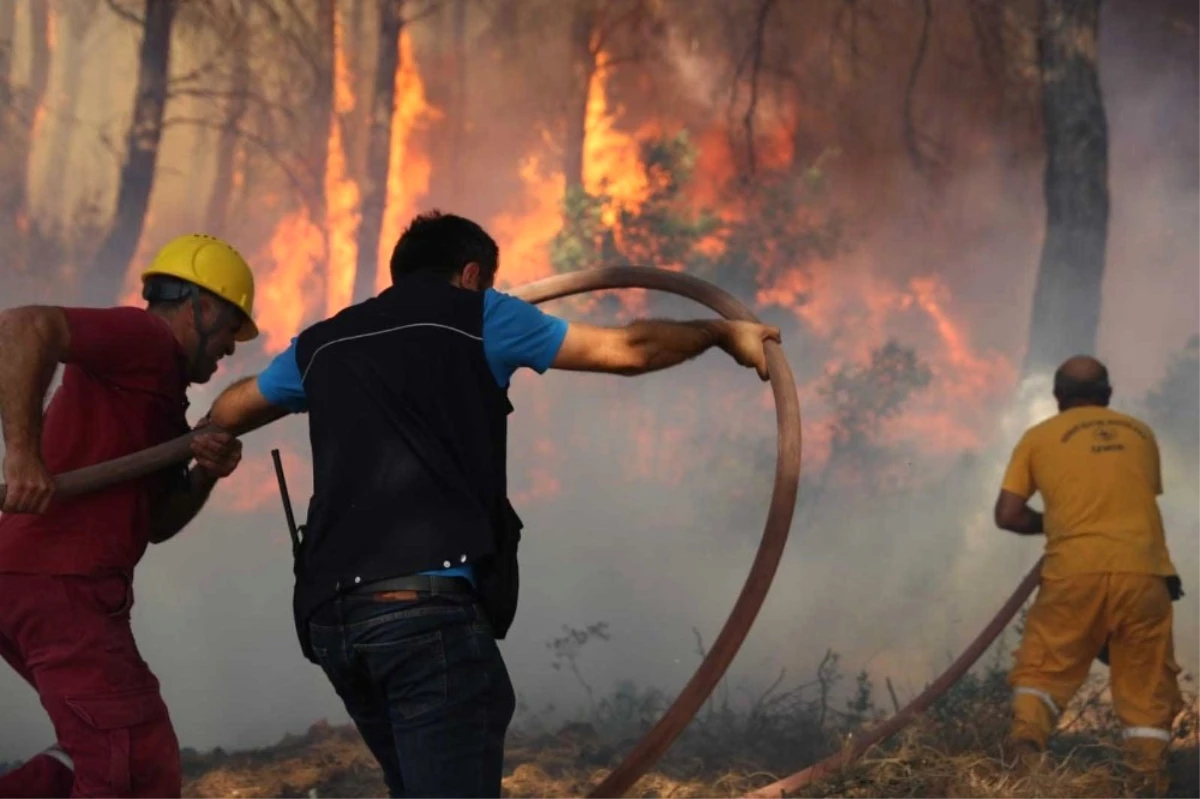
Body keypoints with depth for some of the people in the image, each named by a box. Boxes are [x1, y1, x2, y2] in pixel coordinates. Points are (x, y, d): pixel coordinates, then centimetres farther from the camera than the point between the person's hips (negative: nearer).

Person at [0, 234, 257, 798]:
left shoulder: (155, 385, 26)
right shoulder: (146, 337, -4)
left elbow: (157, 522, 21)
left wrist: (206, 473, 3)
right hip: (59, 583, -10)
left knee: (110, 752, 21)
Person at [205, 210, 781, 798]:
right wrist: (722, 332, 24)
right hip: (429, 604, -6)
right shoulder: (476, 316, 9)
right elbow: (627, 350, 10)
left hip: (331, 615, 6)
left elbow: (226, 413, 37)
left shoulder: (322, 344, 22)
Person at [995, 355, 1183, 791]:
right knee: (1147, 687, 7)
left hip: (1076, 571, -2)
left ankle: (1026, 747, -18)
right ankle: (1149, 780, -4)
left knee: (1043, 668, 6)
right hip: (1144, 570, 2)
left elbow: (1007, 515, 7)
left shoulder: (1039, 437, 12)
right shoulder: (1140, 433, 20)